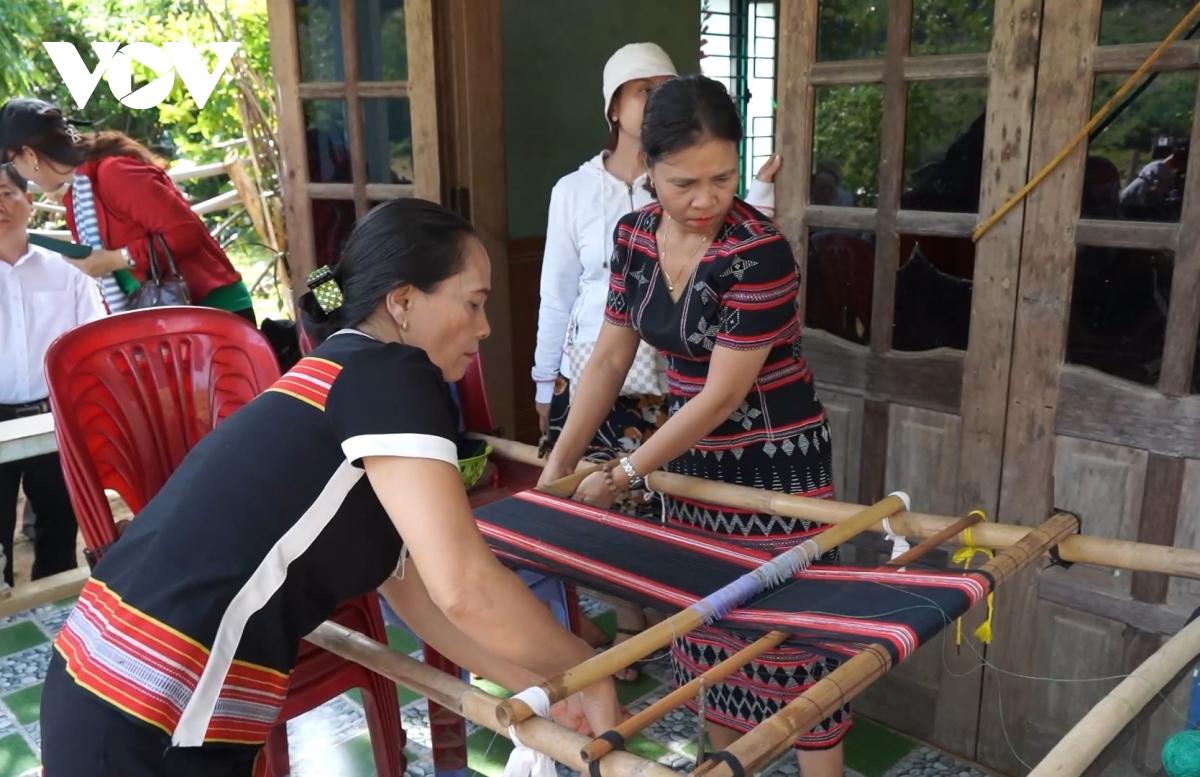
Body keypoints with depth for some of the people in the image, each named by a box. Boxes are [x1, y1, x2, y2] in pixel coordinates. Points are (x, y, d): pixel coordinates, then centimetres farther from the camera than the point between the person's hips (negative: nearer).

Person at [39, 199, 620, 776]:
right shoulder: (389, 374, -14)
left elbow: (416, 592, 12)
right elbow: (465, 590, -22)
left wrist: (541, 687, 11)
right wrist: (585, 674, -6)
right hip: (147, 725, -9)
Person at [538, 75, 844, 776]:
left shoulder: (760, 252, -24)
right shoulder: (635, 236, -4)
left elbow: (723, 395, -22)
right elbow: (610, 358, 2)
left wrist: (622, 476, -15)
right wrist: (559, 465, 0)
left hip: (775, 463, -6)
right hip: (694, 455, 7)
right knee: (708, 619, 17)